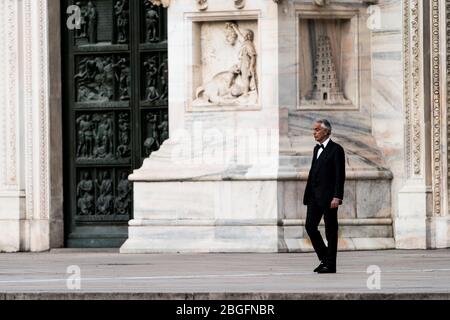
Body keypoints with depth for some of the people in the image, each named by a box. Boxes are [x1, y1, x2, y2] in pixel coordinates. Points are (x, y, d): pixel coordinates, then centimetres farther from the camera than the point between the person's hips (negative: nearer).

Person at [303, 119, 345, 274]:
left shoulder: (336, 149, -7)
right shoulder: (317, 149, 17)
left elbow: (340, 176, -12)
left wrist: (337, 197, -19)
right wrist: (308, 195, 13)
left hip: (328, 197, -8)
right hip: (315, 196, 8)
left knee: (330, 231, -2)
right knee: (310, 226, 2)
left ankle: (330, 265, 2)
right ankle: (324, 258, 15)